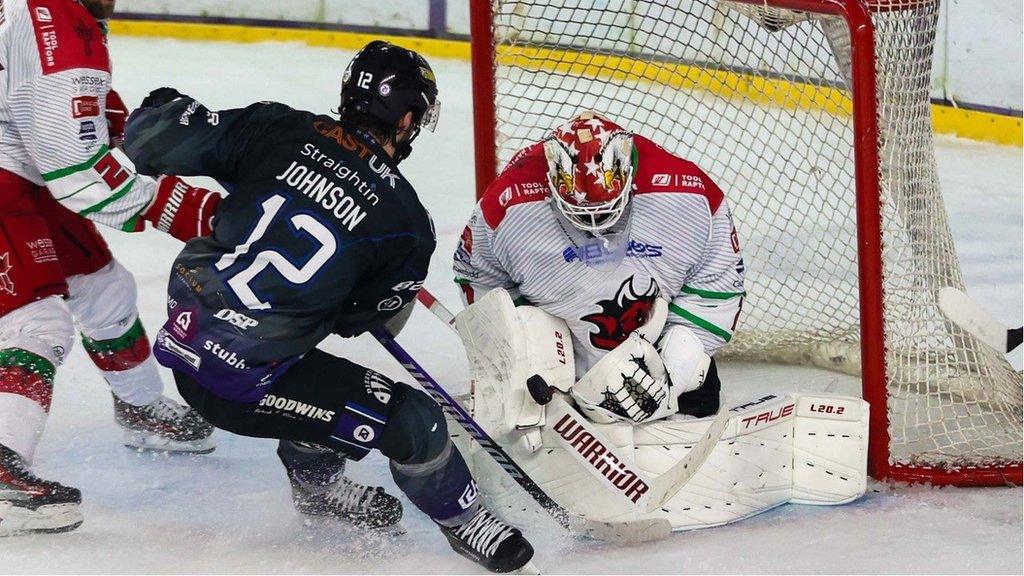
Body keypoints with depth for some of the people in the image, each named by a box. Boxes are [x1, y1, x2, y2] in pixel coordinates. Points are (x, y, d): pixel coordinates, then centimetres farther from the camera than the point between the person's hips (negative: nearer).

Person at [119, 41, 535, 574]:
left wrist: (162, 110, 20)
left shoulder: (279, 129, -2)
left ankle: (317, 480, 47)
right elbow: (360, 320, 8)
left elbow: (159, 143, -2)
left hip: (181, 331, 6)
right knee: (410, 419, 2)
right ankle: (460, 517, 26)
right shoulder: (407, 225, -6)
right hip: (244, 377, -6)